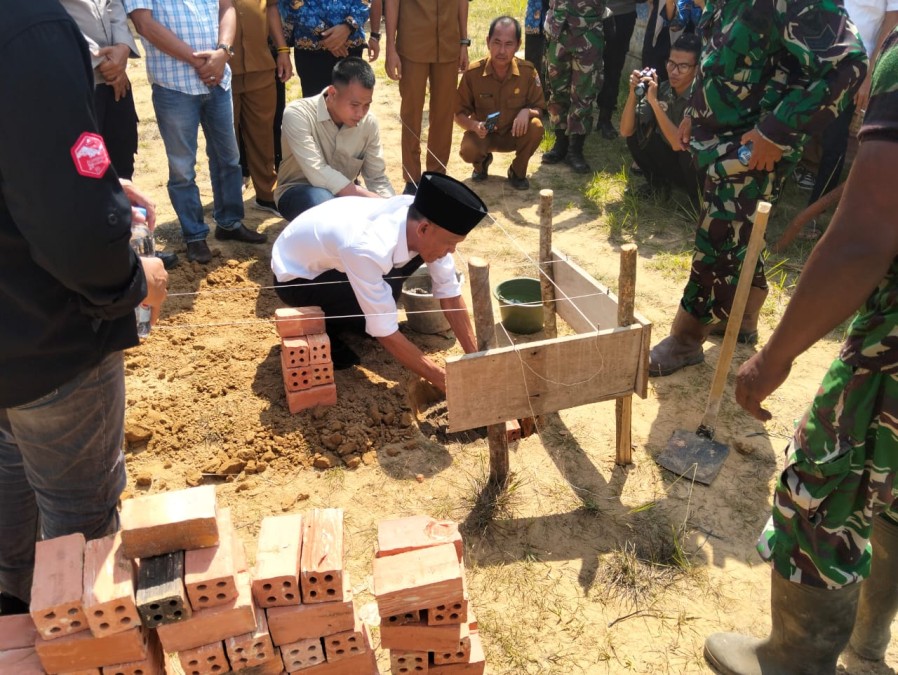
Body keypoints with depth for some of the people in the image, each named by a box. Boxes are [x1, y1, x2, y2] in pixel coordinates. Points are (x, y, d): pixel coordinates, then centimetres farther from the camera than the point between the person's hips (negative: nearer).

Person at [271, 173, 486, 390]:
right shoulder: (368, 249, -40)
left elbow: (450, 293, -13)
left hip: (333, 261, 7)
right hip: (295, 277, -7)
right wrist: (442, 380, -27)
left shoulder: (420, 219, -21)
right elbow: (385, 333, -32)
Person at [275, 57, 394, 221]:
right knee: (321, 198, -38)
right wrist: (368, 197, -32)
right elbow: (318, 175, -32)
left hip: (344, 195, 5)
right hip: (298, 193, -5)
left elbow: (378, 179, -5)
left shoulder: (369, 122, -10)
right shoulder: (298, 114, -23)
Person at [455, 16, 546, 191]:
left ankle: (517, 171, -1)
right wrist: (474, 125, -33)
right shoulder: (473, 73, -19)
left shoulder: (528, 71, -17)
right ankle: (482, 161, 9)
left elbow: (538, 108, -6)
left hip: (514, 134, 1)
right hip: (483, 134, -1)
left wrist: (527, 111, -31)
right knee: (468, 150, -33)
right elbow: (459, 114, -10)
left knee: (536, 127, -30)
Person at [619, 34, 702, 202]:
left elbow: (679, 144, -33)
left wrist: (654, 102, -34)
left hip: (698, 168, -5)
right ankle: (658, 182, 8)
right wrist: (633, 93, -26)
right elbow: (626, 131, -11)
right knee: (636, 132, -13)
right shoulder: (660, 89, -8)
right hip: (670, 159, 5)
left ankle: (700, 199, -8)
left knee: (687, 149, -35)